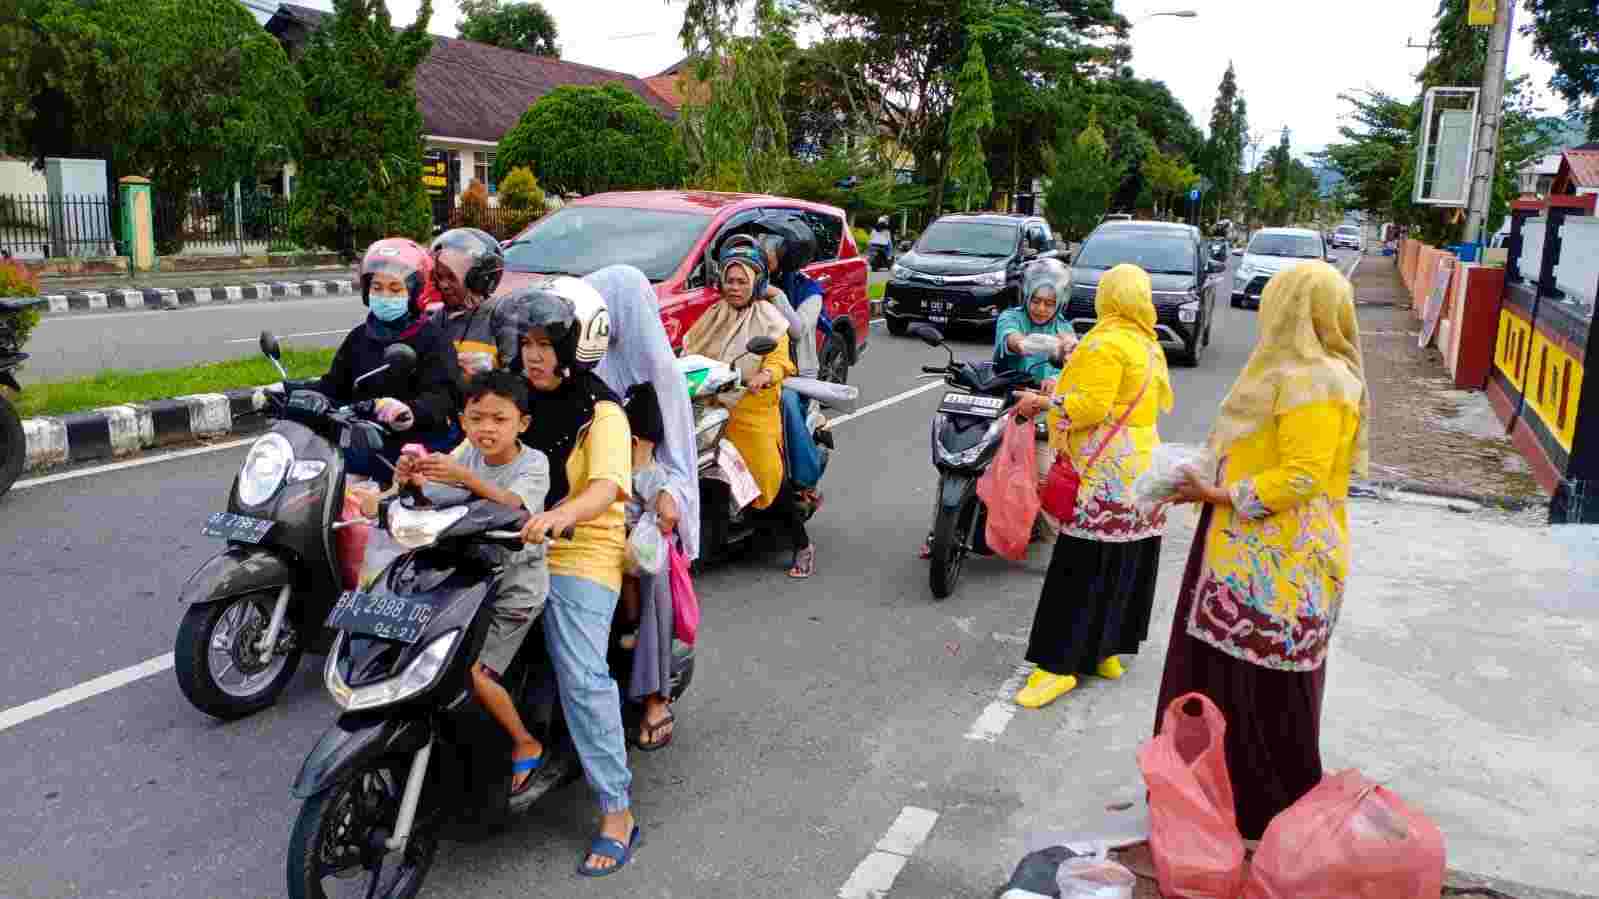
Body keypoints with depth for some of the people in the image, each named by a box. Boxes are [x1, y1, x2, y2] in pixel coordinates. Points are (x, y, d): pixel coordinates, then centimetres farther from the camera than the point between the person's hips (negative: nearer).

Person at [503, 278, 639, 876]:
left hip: (579, 553, -7)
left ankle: (617, 812, -7)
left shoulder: (601, 412, -6)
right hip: (510, 546, 7)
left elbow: (606, 485, -22)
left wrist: (562, 514, -42)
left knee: (581, 677, -17)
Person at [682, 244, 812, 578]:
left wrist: (764, 376, -28)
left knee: (770, 477, -8)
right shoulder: (714, 316, 18)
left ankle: (802, 546, 2)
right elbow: (690, 349, 15)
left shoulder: (769, 319, 3)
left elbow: (780, 361, -8)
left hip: (753, 411, -4)